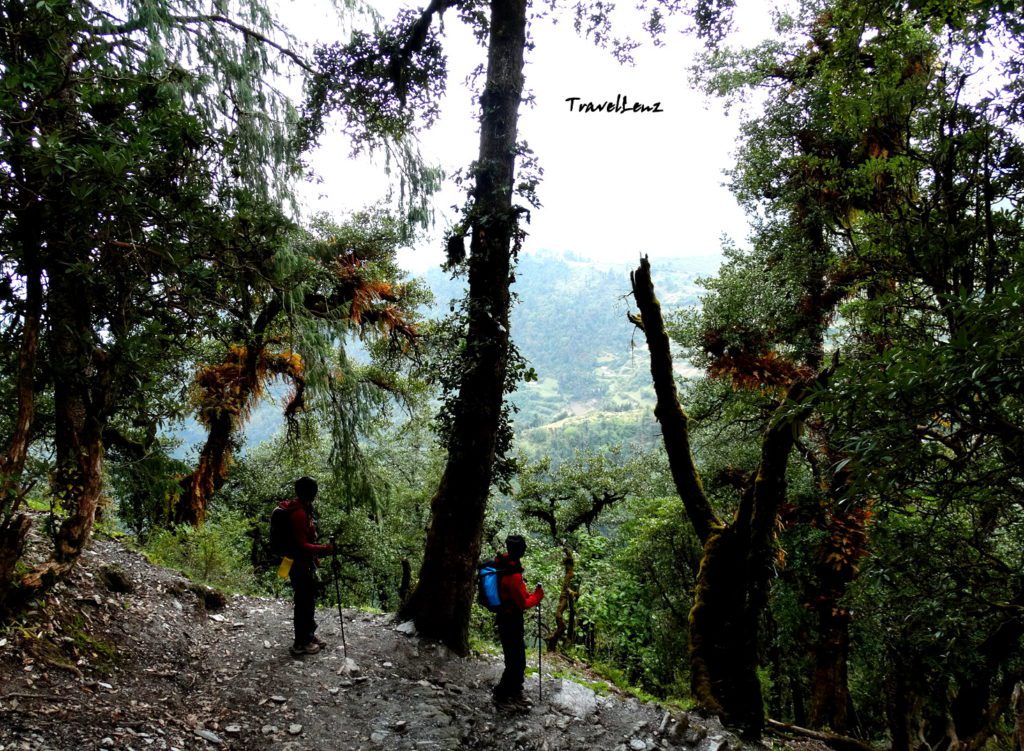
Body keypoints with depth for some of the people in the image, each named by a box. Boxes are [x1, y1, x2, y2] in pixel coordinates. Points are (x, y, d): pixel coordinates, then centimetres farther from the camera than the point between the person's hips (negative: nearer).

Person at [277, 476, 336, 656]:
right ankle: (301, 644, 11)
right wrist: (324, 549, -26)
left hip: (305, 564, 10)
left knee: (308, 601, 20)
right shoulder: (299, 513, -23)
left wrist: (315, 557, 23)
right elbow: (302, 545, -26)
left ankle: (309, 636, 33)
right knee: (304, 603, 0)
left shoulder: (303, 509, 10)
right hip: (300, 565, -10)